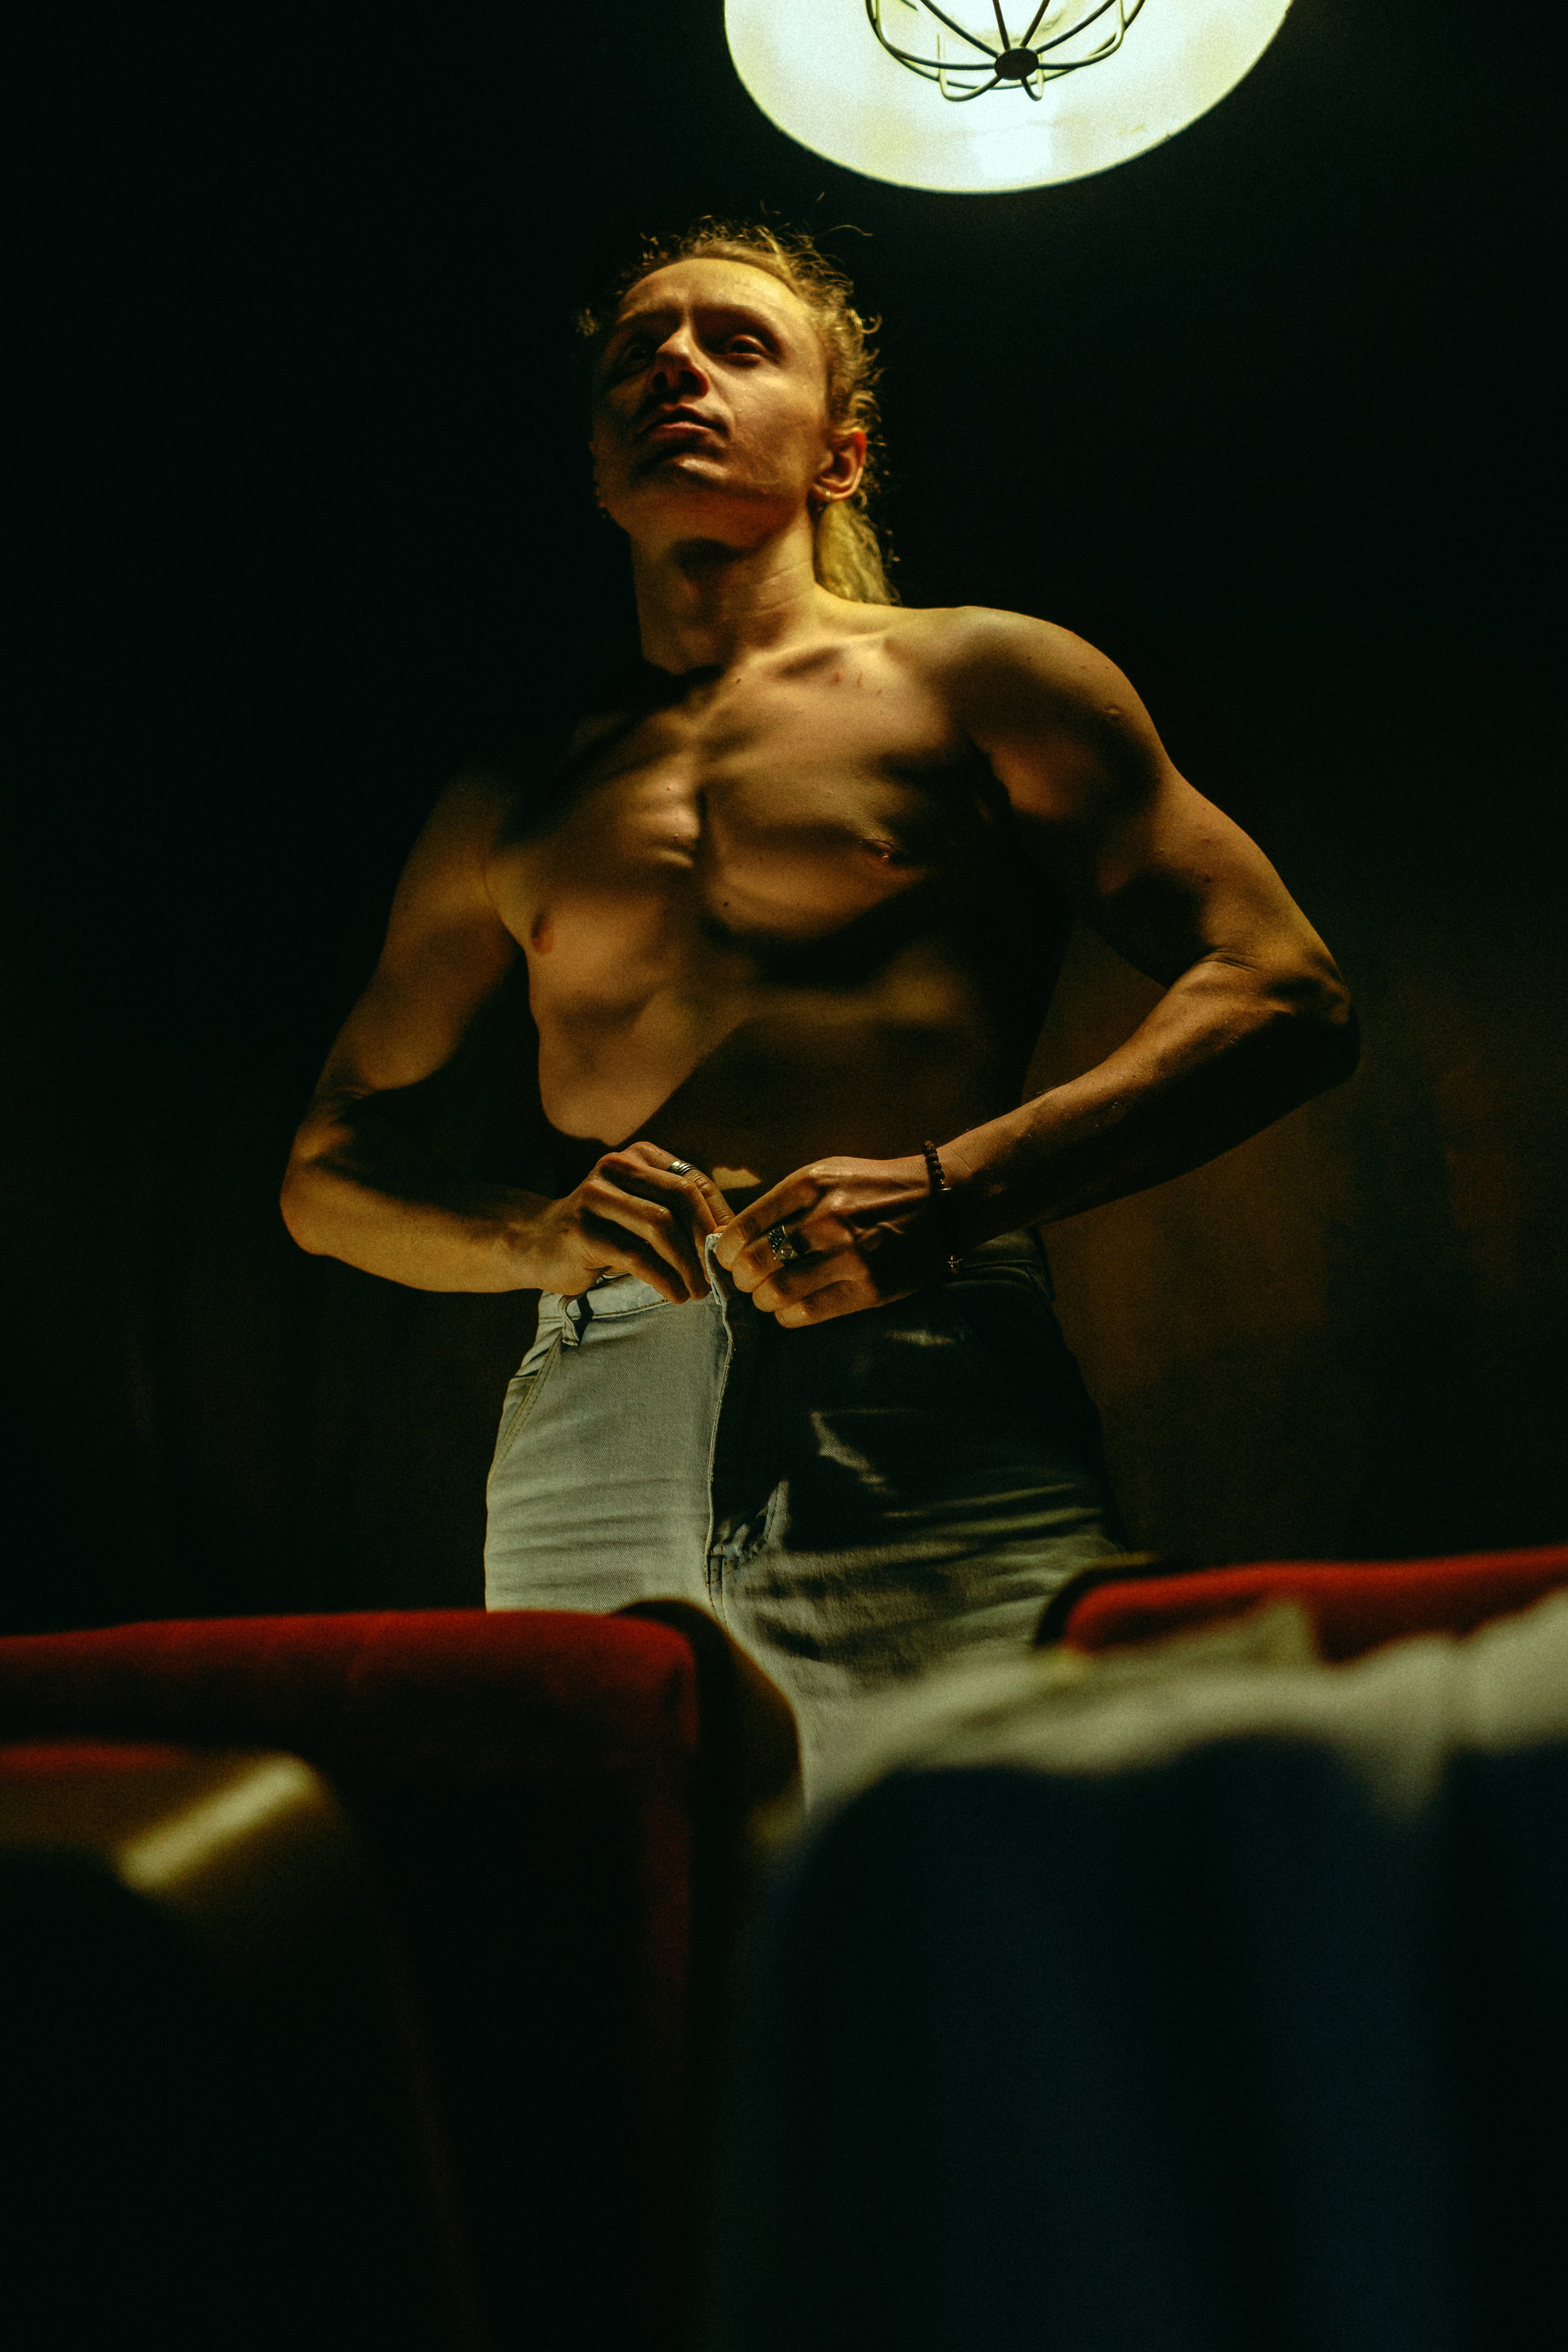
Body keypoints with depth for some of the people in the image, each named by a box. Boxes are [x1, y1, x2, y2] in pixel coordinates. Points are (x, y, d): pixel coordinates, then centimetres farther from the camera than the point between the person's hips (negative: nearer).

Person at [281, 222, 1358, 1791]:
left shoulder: (975, 679, 12)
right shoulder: (514, 802, 22)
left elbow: (1285, 1000, 3)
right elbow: (327, 1171, 23)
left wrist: (956, 1190, -10)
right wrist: (525, 1236, 0)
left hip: (929, 1423, -2)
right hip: (590, 1441, 3)